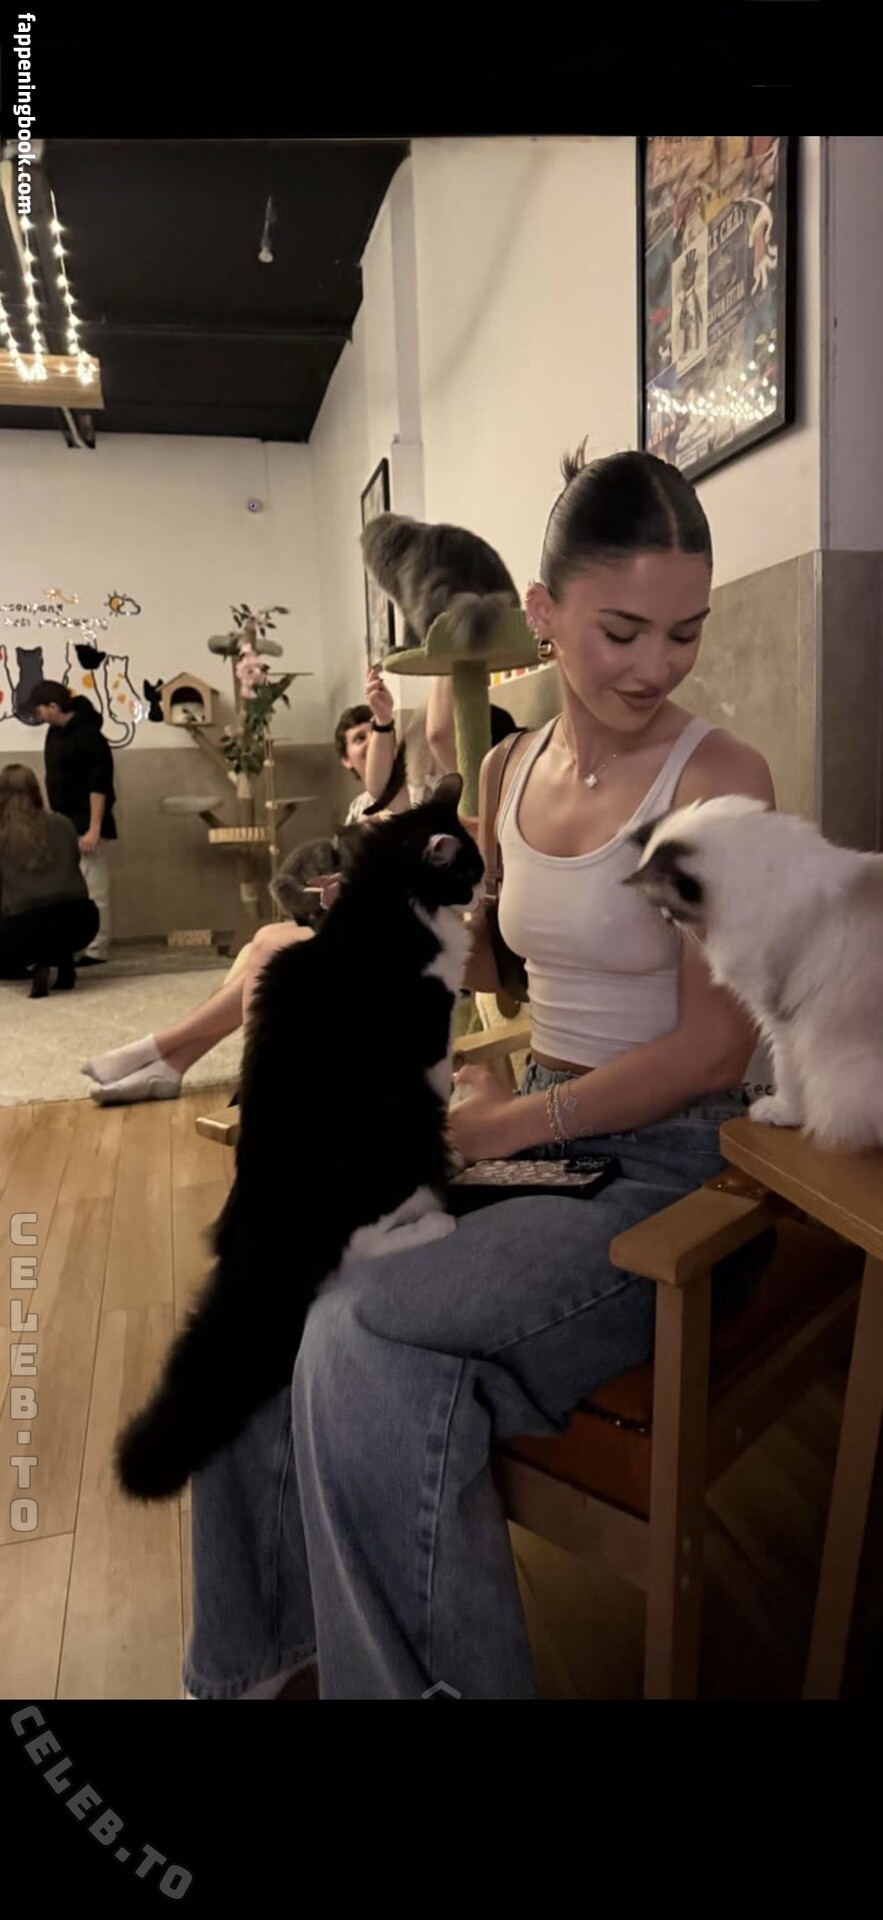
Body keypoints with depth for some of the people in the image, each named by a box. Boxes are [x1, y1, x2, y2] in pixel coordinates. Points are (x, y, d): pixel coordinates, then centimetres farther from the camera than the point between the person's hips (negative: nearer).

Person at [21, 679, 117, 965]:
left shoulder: (87, 735, -15)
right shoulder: (55, 732, 12)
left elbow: (99, 785, -19)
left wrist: (94, 828, -22)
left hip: (84, 825, -9)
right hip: (64, 823, 9)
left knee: (92, 889, -4)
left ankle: (96, 949, 1)